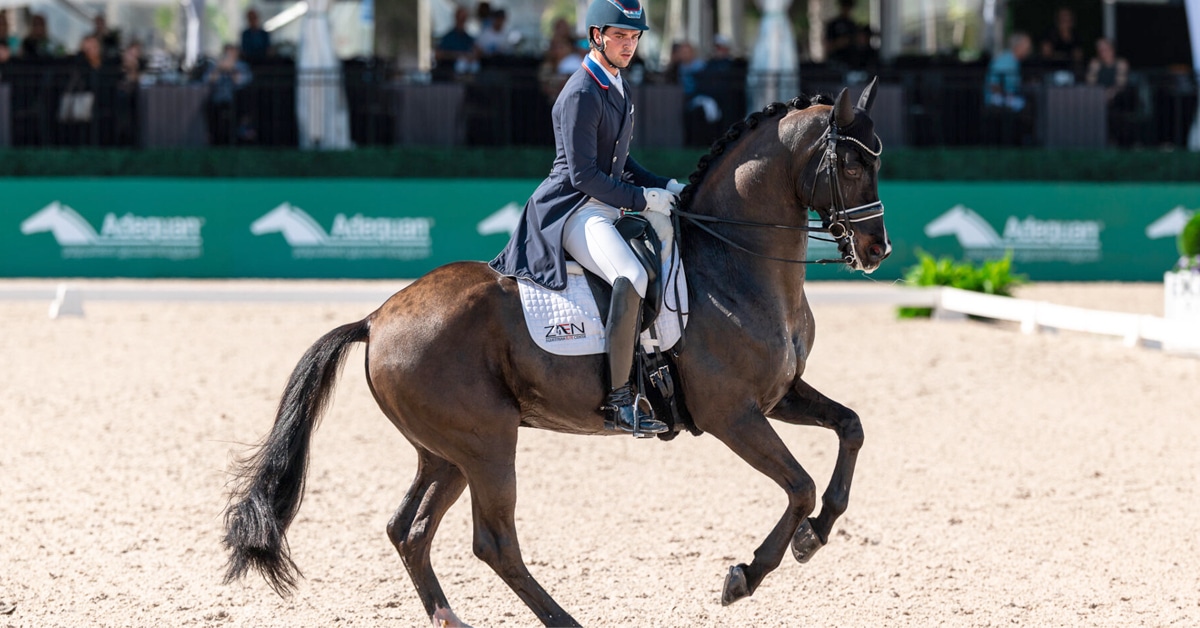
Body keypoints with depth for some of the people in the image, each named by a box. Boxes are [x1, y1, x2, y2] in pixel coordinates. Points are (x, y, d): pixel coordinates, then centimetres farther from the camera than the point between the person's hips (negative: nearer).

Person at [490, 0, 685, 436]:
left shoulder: (620, 87, 16)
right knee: (632, 277, -32)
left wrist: (665, 186, 9)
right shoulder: (582, 94, -15)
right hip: (573, 211, -11)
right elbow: (584, 176, -18)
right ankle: (619, 400, -32)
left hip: (609, 208, 11)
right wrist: (643, 199, -18)